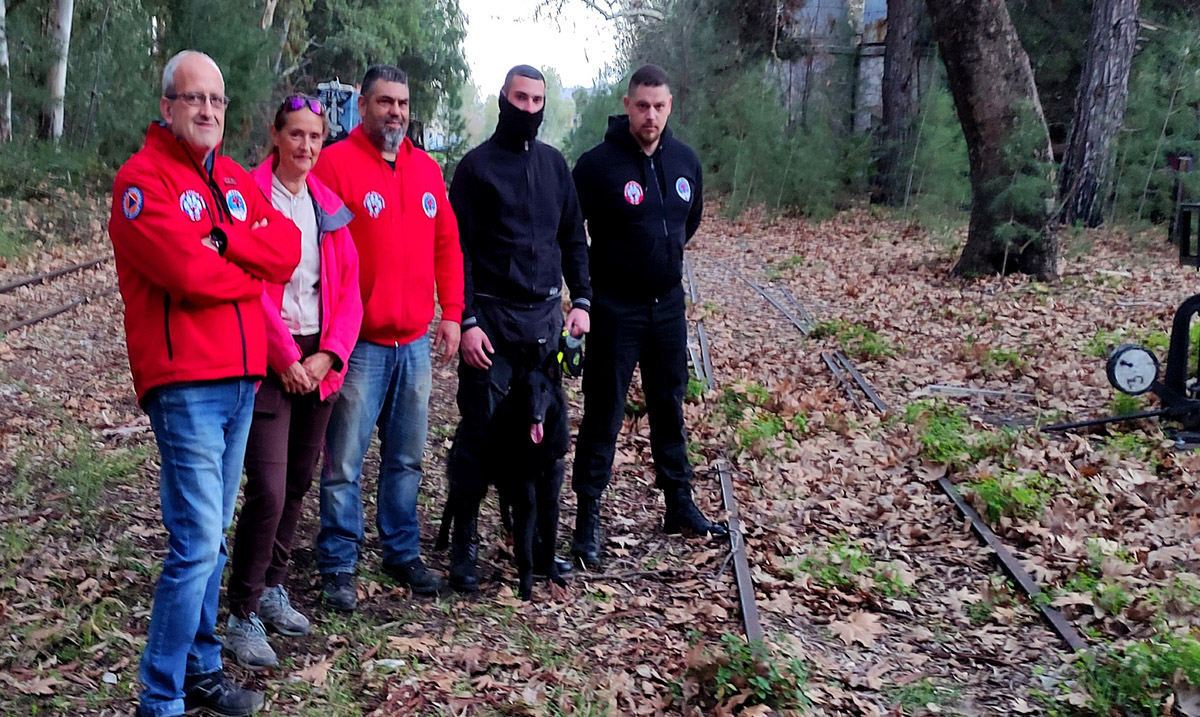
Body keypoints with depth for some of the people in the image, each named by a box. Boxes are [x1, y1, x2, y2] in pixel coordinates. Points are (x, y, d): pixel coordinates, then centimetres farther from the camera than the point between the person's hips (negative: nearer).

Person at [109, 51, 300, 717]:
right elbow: (188, 270, -20)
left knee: (212, 535, 14)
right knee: (198, 541, -10)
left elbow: (288, 247, 3)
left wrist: (224, 241, -12)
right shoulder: (143, 178, -6)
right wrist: (252, 271, -3)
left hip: (240, 378, 8)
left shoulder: (236, 180, 17)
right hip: (185, 383, -7)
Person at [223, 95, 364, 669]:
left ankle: (272, 588, 29)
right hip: (269, 364, -6)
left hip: (320, 361, 6)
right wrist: (286, 358, -13)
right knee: (268, 490, -11)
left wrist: (328, 354, -3)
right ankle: (243, 616, 0)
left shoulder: (329, 204, 11)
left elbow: (348, 288, 9)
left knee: (298, 484, 13)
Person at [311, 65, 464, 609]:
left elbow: (447, 244, 16)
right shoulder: (335, 163, -6)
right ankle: (338, 568, 13)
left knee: (406, 458, 14)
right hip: (358, 343, -5)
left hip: (415, 342, 6)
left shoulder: (427, 170, 12)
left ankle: (402, 553, 28)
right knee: (344, 464, 1)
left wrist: (451, 312, 9)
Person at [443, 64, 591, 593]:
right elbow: (458, 250, -5)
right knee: (479, 433, -3)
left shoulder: (554, 164, 13)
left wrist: (581, 301, 5)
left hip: (545, 316, 4)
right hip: (491, 318, -4)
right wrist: (466, 321, -12)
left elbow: (573, 238, 17)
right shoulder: (477, 165, -1)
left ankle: (541, 541, 18)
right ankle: (463, 544, 9)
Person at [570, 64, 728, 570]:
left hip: (668, 304, 5)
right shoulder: (598, 163, -15)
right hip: (615, 309, -5)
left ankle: (680, 505, 27)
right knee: (604, 413, -1)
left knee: (670, 407, 15)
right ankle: (588, 518, 8)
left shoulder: (685, 161, 2)